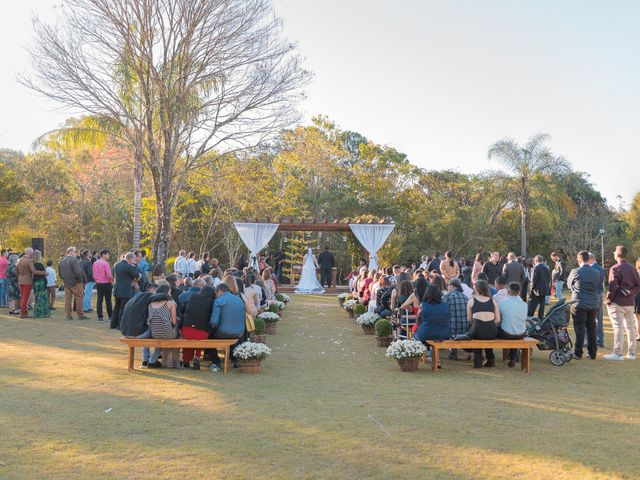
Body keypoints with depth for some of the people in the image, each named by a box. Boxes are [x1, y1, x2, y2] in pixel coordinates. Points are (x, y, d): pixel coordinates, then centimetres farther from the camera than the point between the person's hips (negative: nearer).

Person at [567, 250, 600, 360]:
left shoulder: (576, 272, -10)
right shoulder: (596, 273, 1)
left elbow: (569, 284, 6)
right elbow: (598, 287, 10)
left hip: (579, 304, -4)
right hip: (593, 304, 4)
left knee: (579, 329, 1)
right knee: (591, 328, 11)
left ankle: (578, 353, 4)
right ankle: (592, 353, 15)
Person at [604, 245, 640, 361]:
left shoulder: (615, 268, -12)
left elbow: (612, 286, -15)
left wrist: (608, 299, -6)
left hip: (617, 303, -6)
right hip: (630, 303, 6)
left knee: (618, 327, -5)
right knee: (630, 327, 12)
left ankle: (617, 353, -5)